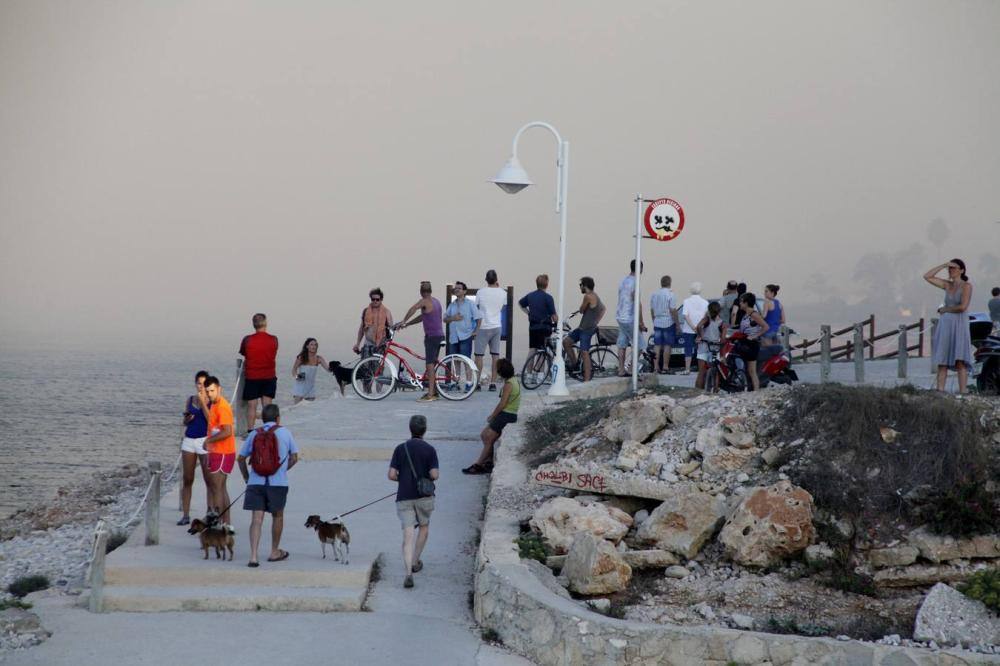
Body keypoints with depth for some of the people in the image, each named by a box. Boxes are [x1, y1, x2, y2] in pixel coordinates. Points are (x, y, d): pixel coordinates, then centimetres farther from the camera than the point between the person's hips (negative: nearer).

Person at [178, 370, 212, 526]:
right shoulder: (190, 399, 12)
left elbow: (211, 419, -17)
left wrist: (203, 402, -17)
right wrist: (188, 418, -4)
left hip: (204, 441, -5)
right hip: (189, 440, 5)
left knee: (208, 479, -3)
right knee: (187, 479, 4)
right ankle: (185, 514, 8)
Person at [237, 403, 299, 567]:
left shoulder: (254, 434, 7)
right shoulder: (285, 433, 5)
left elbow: (241, 458, 8)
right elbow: (294, 457, 10)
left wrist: (246, 477, 20)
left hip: (256, 481, 1)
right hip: (278, 482, -1)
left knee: (257, 519, -1)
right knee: (277, 516, 17)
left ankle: (253, 556, -13)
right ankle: (275, 552, 29)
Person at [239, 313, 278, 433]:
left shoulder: (247, 340, -9)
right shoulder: (273, 340, -5)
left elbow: (243, 354, 6)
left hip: (251, 377, -1)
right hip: (269, 376, 1)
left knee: (251, 406, 3)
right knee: (267, 406, 5)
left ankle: (250, 431, 2)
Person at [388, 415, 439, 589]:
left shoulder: (400, 449, 0)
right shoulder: (429, 449, -5)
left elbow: (391, 475, -5)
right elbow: (434, 475, -13)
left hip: (404, 497, 1)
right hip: (424, 496, -1)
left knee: (408, 536, -4)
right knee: (424, 527, 26)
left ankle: (408, 573, -20)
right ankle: (415, 562, 32)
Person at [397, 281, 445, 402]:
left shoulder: (424, 301, -10)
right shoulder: (436, 301, 18)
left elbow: (413, 309, -30)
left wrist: (403, 321, -30)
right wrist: (407, 324, 20)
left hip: (431, 336, -9)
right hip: (440, 335, 9)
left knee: (430, 364, -10)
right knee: (433, 364, 16)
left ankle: (430, 394, -15)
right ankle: (434, 391, 21)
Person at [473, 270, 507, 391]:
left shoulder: (481, 292, -9)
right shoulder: (503, 293, -1)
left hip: (483, 327, -3)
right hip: (496, 327, 3)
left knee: (479, 355, 2)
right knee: (495, 355, 7)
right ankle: (493, 383, 5)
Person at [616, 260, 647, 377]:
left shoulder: (623, 281, 12)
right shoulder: (635, 282, -16)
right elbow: (637, 303, -19)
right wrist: (641, 322, -15)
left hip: (620, 318, 8)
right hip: (630, 319, -8)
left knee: (622, 345, 7)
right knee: (639, 345, -1)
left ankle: (621, 370, 7)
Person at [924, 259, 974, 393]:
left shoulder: (966, 286, -3)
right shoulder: (948, 285, 14)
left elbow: (963, 307, -15)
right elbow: (927, 276, 11)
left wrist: (945, 309, -2)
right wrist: (944, 265, 5)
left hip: (959, 327, -6)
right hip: (944, 326, 6)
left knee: (960, 362, -13)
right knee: (942, 362, 0)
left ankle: (962, 393, -16)